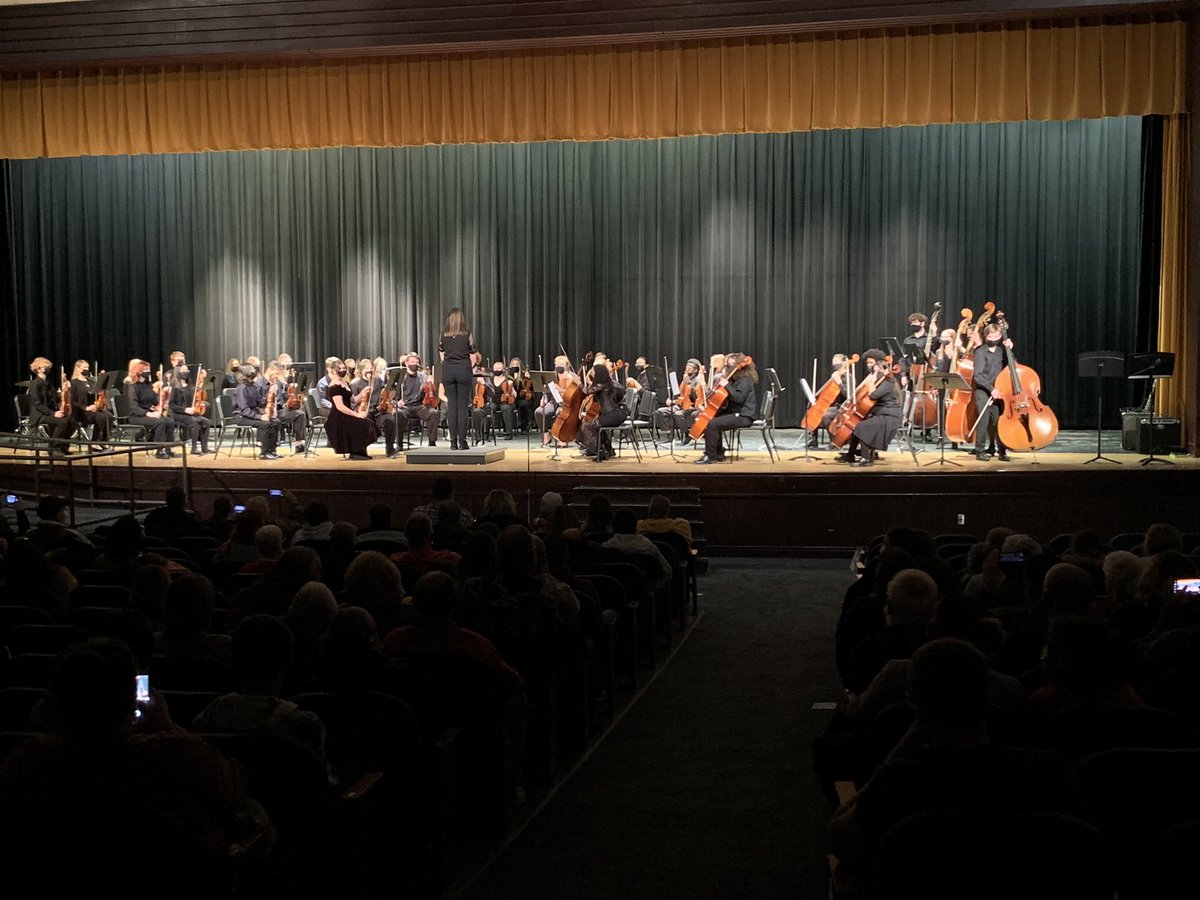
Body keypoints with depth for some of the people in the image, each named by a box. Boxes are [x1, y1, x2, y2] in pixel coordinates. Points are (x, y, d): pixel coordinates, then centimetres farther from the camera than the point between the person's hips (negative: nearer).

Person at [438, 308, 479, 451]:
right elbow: (473, 357, -1)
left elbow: (442, 356, 9)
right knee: (463, 406, 0)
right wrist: (471, 364, 17)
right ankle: (462, 440, -3)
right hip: (463, 369, -2)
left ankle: (453, 441, 4)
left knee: (451, 405, 5)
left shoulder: (443, 334, 4)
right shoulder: (467, 334, -3)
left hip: (447, 370, 2)